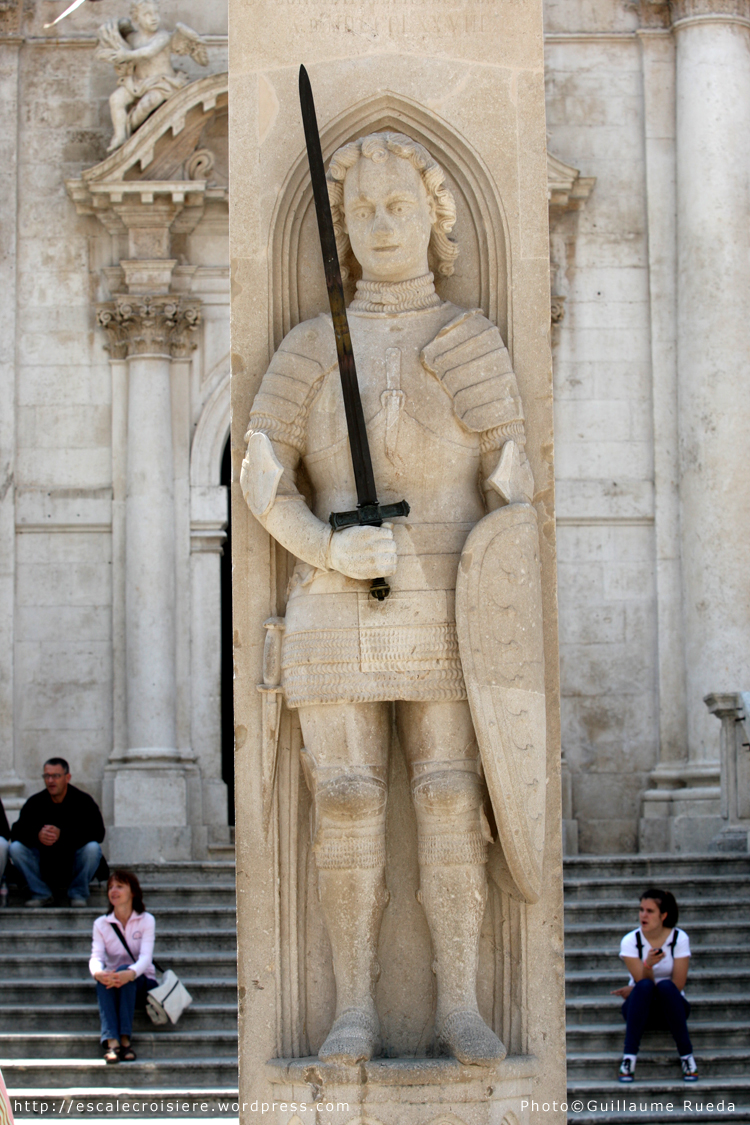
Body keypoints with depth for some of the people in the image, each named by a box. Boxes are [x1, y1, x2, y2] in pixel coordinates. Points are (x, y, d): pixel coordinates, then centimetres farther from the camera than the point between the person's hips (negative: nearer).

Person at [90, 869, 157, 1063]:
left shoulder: (146, 920, -3)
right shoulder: (101, 924, 4)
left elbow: (145, 957, -17)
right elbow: (96, 957, -11)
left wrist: (129, 974, -41)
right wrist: (98, 973, -37)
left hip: (142, 983, -2)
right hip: (111, 982, 2)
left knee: (124, 970, -35)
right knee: (103, 977, -33)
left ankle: (125, 1038, -42)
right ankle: (112, 1042, -48)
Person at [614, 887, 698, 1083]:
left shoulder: (679, 938, -7)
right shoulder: (630, 941, -6)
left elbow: (678, 986, -11)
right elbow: (643, 982, -14)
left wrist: (633, 990, -14)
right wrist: (648, 965, -36)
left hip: (670, 1008, 0)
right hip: (640, 1008, 0)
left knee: (665, 986, -34)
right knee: (644, 987, -34)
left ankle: (686, 1055, -29)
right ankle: (629, 1057, -38)